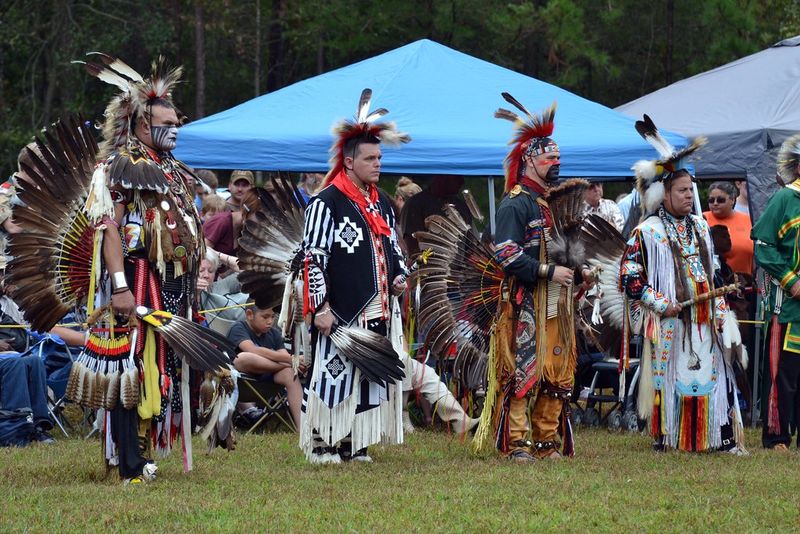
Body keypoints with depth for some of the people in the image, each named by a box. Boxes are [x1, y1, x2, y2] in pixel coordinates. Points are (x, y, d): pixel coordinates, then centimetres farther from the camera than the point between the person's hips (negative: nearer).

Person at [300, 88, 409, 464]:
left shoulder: (381, 204, 16)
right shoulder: (326, 203, -8)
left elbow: (392, 247, 28)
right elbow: (314, 257, -11)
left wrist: (399, 278, 7)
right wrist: (320, 306, -15)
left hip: (377, 311, 8)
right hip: (340, 311, -8)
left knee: (369, 373, 8)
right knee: (334, 370, -7)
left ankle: (354, 443, 15)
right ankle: (321, 444, -1)